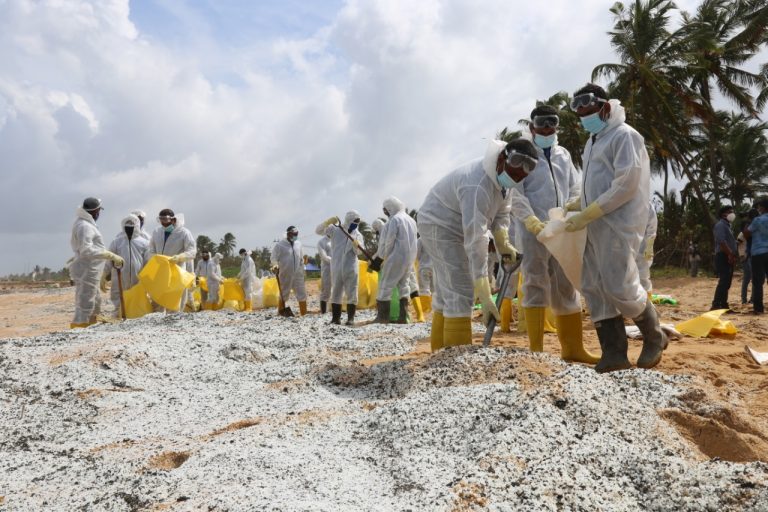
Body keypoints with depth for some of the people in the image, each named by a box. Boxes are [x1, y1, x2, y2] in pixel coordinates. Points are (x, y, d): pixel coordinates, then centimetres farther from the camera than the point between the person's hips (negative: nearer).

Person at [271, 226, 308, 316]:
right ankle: (281, 314, 14)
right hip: (285, 275, -4)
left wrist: (302, 269, 17)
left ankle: (304, 314, 8)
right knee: (284, 295, 4)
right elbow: (274, 258, -10)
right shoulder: (279, 245, -6)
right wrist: (275, 265, -29)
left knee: (302, 295, 2)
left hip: (298, 275, 4)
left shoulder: (298, 244, 9)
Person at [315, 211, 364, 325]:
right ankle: (336, 317, 14)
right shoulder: (335, 230, 1)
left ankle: (351, 318, 4)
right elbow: (318, 231, -6)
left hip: (351, 268, 1)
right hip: (337, 267, -1)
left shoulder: (358, 235, 5)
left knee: (351, 293, 0)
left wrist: (356, 245, -28)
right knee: (336, 293, 7)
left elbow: (359, 252, -5)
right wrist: (328, 222, -21)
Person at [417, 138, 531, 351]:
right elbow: (475, 241, -38)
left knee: (445, 292, 13)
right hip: (438, 225, -10)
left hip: (454, 228, 10)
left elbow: (501, 213, 7)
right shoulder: (477, 187, -34)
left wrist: (503, 243, -11)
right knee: (460, 291, -17)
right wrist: (485, 296, -38)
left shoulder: (503, 176, -5)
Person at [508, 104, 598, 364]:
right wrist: (535, 223, -20)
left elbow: (575, 190, 15)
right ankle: (536, 349, -1)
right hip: (533, 231, -5)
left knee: (567, 288, 8)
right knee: (536, 285, -6)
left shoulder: (564, 154, 18)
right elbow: (515, 195, -8)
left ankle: (572, 348, 17)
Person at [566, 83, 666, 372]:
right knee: (594, 288, 3)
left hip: (619, 225, -9)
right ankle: (614, 353, 10)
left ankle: (655, 338, 17)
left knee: (620, 288, -8)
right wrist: (575, 205, 7)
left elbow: (625, 186, -17)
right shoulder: (594, 140, 19)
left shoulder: (624, 136, -8)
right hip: (597, 227, 9)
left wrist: (586, 215, -18)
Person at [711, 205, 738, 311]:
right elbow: (721, 241, -21)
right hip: (723, 257, -10)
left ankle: (723, 304, 12)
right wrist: (730, 254, -23)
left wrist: (732, 255, 14)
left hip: (728, 257, 10)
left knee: (726, 282, 9)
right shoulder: (720, 225, -8)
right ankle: (716, 304, -21)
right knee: (724, 281, -18)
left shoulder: (727, 225, 24)